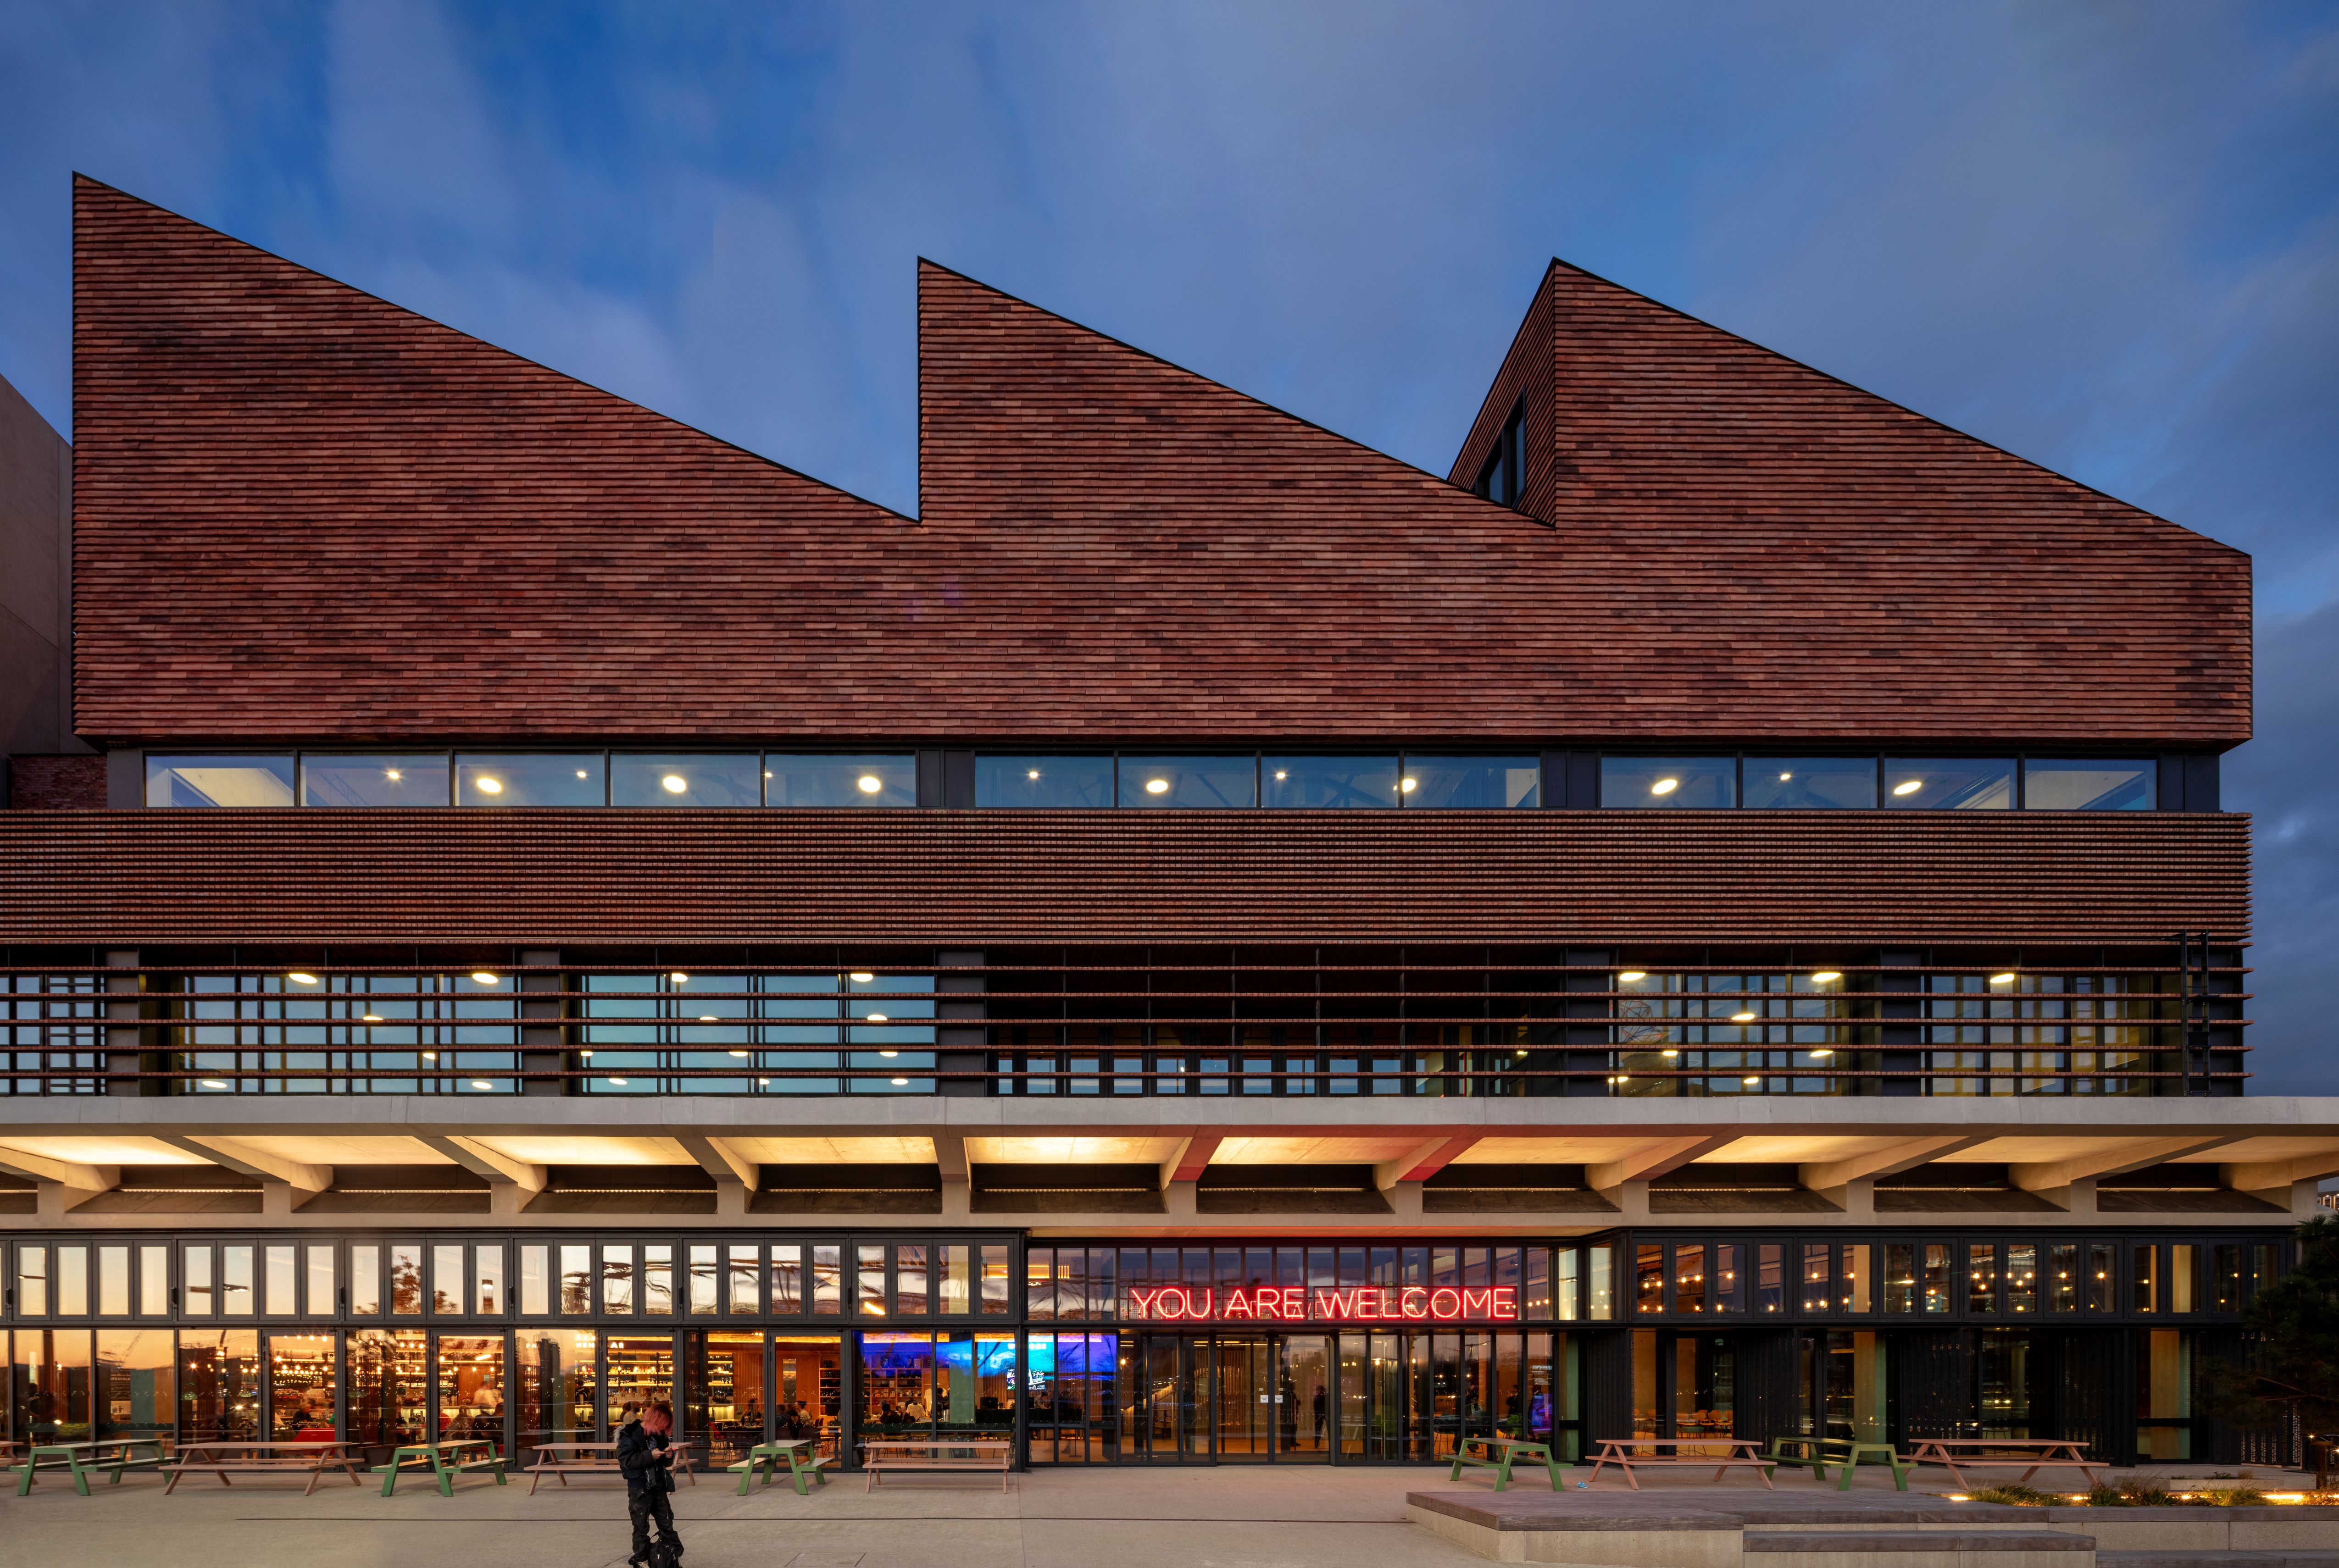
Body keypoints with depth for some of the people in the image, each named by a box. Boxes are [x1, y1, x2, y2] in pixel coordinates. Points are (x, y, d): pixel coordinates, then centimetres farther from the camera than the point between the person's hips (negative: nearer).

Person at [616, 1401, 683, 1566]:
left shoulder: (658, 1435, 7)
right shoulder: (630, 1435, -13)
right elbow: (626, 1460, -21)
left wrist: (669, 1456, -6)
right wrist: (650, 1456, -25)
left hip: (658, 1486, 6)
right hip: (639, 1489, -6)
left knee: (666, 1522, 12)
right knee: (641, 1526, 2)